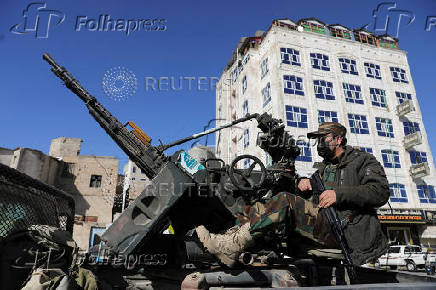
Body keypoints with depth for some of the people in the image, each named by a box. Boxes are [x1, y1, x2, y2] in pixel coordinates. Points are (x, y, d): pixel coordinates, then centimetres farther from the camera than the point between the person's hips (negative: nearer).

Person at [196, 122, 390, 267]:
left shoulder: (363, 160, 10)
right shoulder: (323, 168, 30)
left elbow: (381, 192, -7)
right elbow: (303, 197, 28)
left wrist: (339, 194, -18)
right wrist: (302, 183, 4)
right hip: (324, 222, 7)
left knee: (284, 202, -29)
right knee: (261, 207, -8)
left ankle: (232, 246, -32)